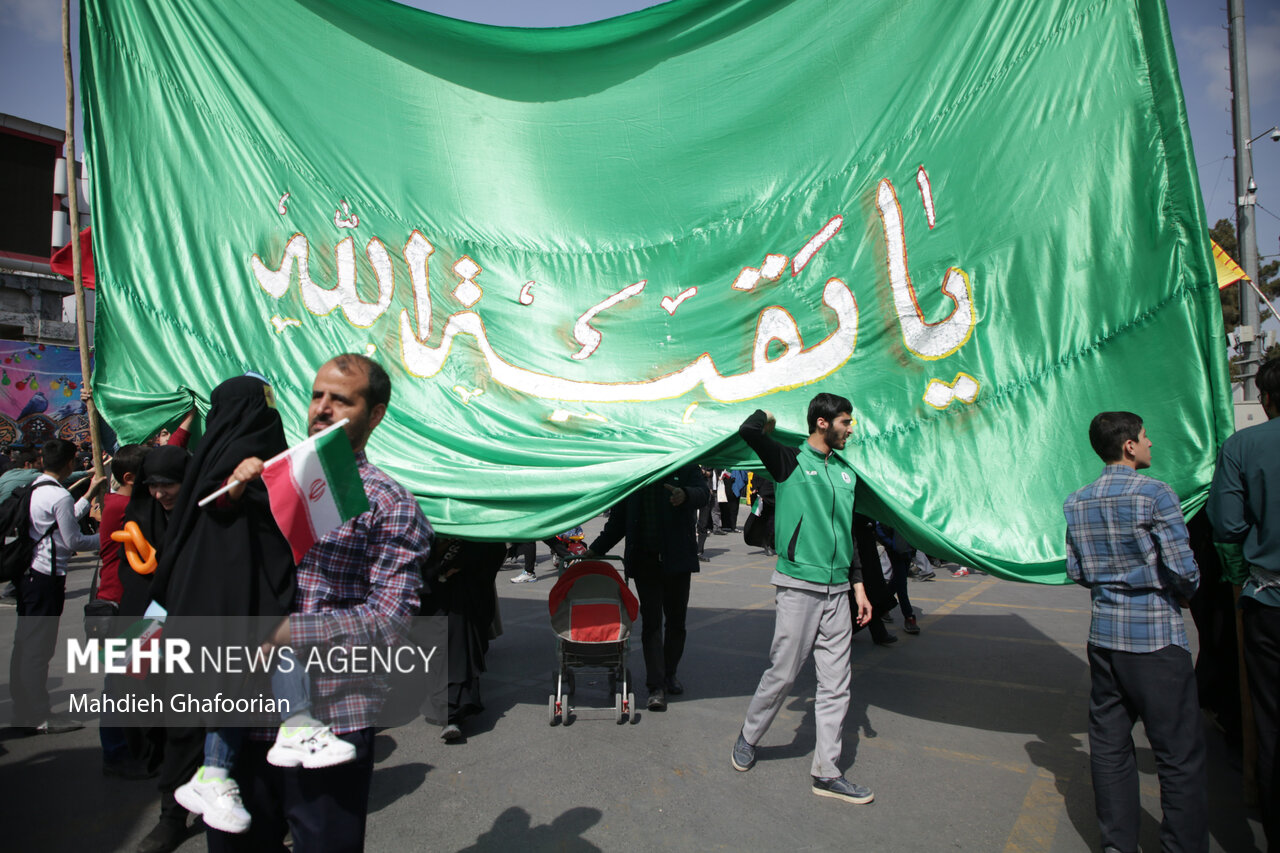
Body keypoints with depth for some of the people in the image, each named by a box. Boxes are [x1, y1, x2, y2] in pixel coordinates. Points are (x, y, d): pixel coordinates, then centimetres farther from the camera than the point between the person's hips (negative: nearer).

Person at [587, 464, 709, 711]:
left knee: (676, 621, 11)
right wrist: (596, 549, 10)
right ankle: (656, 686, 2)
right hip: (644, 559, 1)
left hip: (677, 558, 0)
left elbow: (703, 492, -17)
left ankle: (669, 674, 29)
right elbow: (618, 518, 14)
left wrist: (685, 495, -40)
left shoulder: (685, 467, 1)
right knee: (651, 621, -2)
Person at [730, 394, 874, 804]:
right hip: (799, 586, -6)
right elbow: (749, 430, -20)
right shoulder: (790, 461, -4)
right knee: (782, 673, 3)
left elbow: (848, 532, 18)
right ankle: (748, 737, 27)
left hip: (837, 591, 6)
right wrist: (767, 416, 3)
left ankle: (827, 772, 18)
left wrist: (858, 586, 16)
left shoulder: (846, 471, 13)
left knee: (836, 682, 7)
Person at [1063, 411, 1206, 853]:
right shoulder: (1155, 493, -12)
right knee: (1179, 754, 6)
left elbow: (1077, 572, 7)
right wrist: (1183, 594, 6)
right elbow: (1183, 570, -14)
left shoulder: (1077, 502, 5)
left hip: (1104, 634, 6)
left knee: (1109, 746, 13)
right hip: (1155, 636, -6)